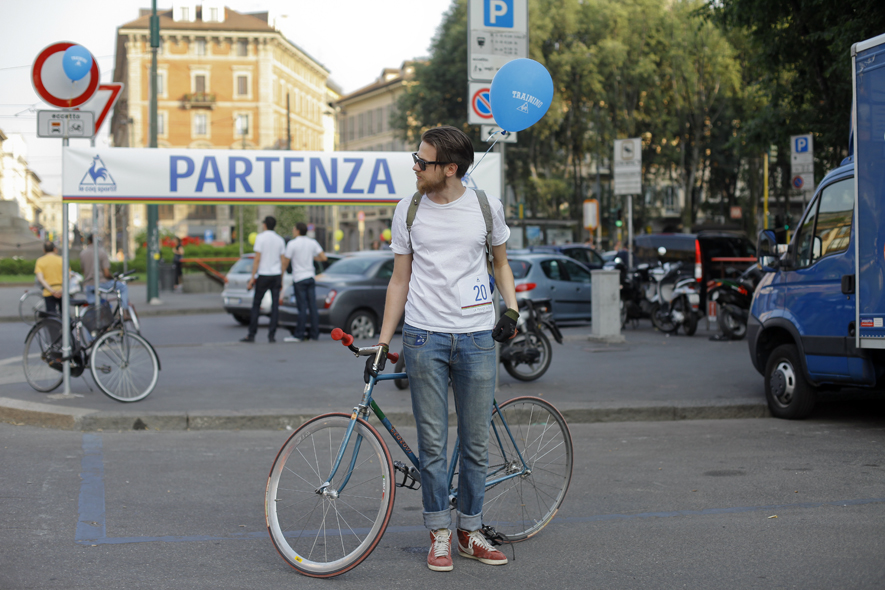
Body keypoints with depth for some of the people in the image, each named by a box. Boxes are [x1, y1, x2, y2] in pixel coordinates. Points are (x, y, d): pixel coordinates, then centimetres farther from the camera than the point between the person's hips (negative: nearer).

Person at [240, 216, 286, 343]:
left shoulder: (260, 237, -5)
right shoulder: (280, 239, 9)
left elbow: (257, 259, -10)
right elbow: (282, 261, 9)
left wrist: (253, 277, -8)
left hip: (263, 275, -4)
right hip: (276, 275, 4)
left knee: (256, 305, 3)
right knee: (275, 305, 3)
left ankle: (251, 335, 3)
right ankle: (272, 335, -1)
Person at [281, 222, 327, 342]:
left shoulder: (292, 244, -9)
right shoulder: (313, 242, 6)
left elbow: (285, 262, -7)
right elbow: (323, 258, 3)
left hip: (299, 279, -5)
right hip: (311, 277, 5)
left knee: (302, 308, -6)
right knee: (313, 307, 4)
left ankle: (299, 335, -3)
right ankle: (314, 334, 5)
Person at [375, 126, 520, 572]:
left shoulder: (486, 206, 4)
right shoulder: (408, 211, 4)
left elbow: (500, 263, 17)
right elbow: (400, 279, 8)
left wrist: (511, 309, 1)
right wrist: (382, 342, 4)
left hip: (477, 337, 0)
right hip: (424, 337, 0)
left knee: (476, 444, 5)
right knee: (432, 443, 1)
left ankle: (469, 531, 19)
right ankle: (439, 535, 13)